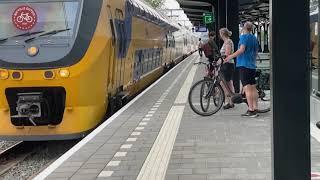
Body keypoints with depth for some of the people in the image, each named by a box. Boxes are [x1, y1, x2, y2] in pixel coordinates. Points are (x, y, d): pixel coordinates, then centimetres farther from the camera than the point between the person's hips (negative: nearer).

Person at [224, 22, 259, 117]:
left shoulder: (244, 37, -8)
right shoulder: (254, 38, 15)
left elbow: (241, 50, -21)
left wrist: (230, 56, -19)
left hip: (244, 64, -8)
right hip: (252, 66, 8)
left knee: (247, 88, -10)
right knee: (253, 88, 10)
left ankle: (251, 110, -12)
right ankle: (255, 109, 13)